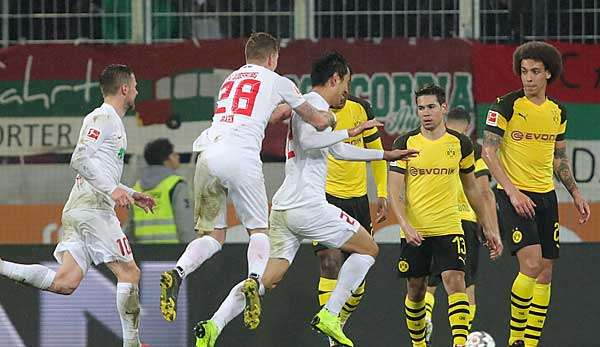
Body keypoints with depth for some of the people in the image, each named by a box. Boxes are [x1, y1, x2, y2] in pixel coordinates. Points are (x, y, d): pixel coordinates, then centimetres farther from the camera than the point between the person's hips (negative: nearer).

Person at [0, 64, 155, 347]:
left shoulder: (112, 122, 25)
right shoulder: (102, 117, -6)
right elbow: (80, 160, -18)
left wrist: (131, 195, 31)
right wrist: (113, 189, -22)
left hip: (76, 210, 9)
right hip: (92, 207, -9)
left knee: (65, 283, -4)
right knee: (129, 273, -3)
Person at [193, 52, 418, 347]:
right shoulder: (315, 103, -5)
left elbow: (338, 150, 39)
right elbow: (308, 140, -25)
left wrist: (385, 155, 45)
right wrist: (350, 132, -15)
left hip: (282, 209, 9)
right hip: (307, 205, -9)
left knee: (269, 279, 3)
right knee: (368, 248, 7)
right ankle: (329, 316, -2)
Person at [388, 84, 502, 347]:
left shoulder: (461, 144, 5)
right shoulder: (405, 144, 0)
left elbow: (472, 190, 16)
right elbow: (395, 192, -3)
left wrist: (488, 229, 14)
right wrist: (405, 225, -18)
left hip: (449, 229, 0)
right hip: (414, 232, 0)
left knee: (455, 281, -17)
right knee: (416, 290, 8)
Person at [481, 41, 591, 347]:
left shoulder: (558, 112, 10)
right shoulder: (506, 106, -8)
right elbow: (488, 152, -10)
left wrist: (575, 193, 12)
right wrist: (512, 192, -18)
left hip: (546, 196, 6)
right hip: (514, 196, -6)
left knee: (545, 273, 3)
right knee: (531, 263, -20)